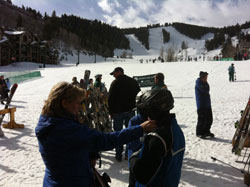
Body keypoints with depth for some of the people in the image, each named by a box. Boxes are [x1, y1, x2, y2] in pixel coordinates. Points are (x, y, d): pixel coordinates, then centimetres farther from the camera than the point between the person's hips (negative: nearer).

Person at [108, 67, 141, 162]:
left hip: (118, 111, -4)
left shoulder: (115, 83, -8)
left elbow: (110, 99, -7)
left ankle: (118, 155, 9)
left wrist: (111, 112, 2)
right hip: (130, 110, 4)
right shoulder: (133, 82, 6)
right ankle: (128, 154, 15)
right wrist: (134, 107, 12)